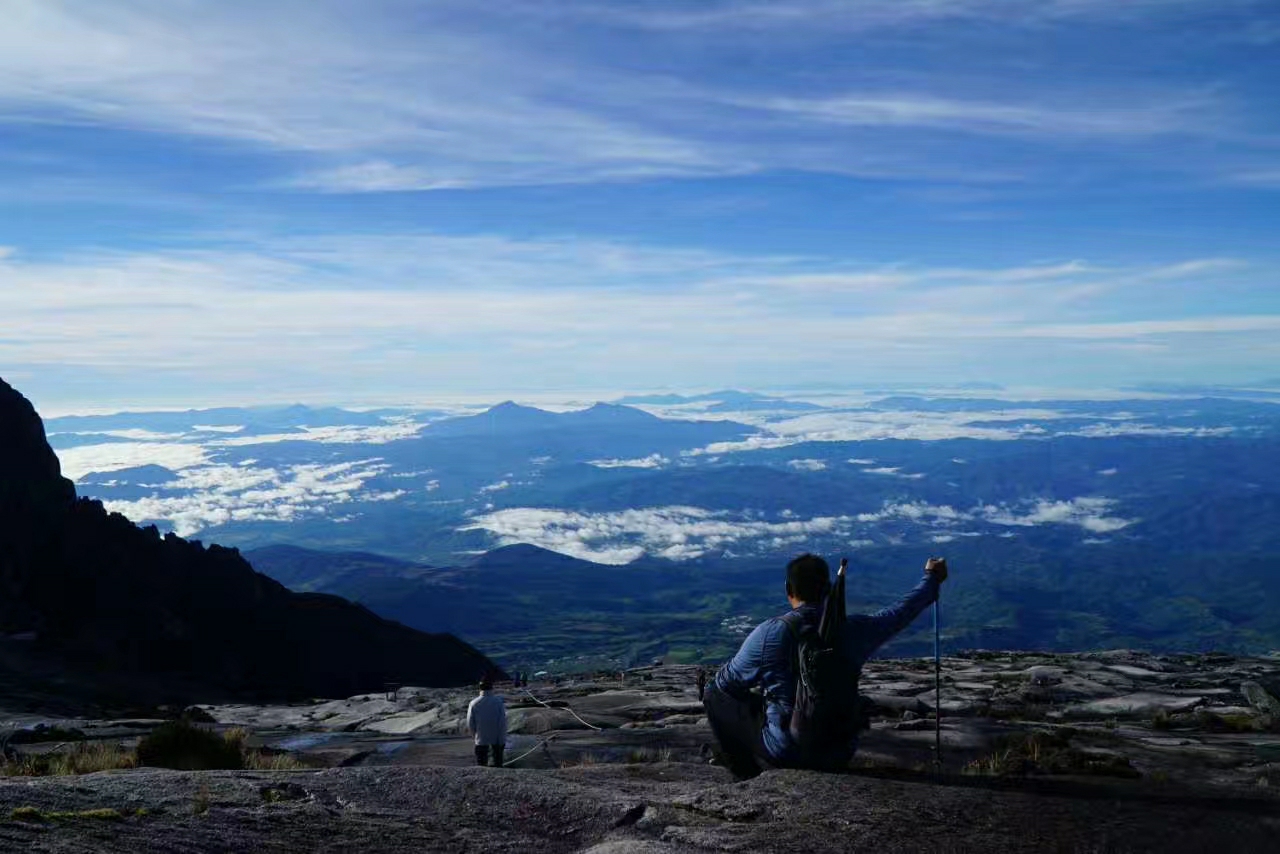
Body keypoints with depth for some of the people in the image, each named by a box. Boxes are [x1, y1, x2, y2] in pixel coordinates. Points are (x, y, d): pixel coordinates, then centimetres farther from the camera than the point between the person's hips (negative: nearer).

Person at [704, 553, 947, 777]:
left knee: (716, 696, 12)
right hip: (840, 756, 4)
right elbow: (902, 612, 12)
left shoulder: (769, 633, -15)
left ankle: (749, 778, 14)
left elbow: (726, 683, -3)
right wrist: (931, 578, 29)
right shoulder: (854, 630, -7)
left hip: (783, 755, -4)